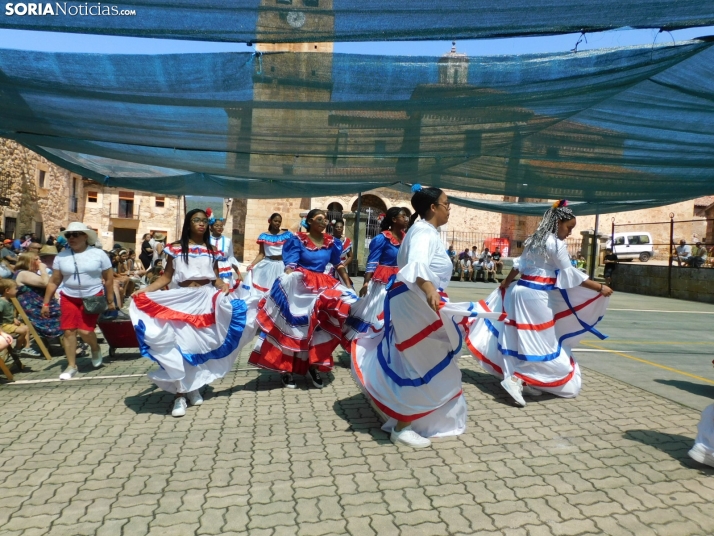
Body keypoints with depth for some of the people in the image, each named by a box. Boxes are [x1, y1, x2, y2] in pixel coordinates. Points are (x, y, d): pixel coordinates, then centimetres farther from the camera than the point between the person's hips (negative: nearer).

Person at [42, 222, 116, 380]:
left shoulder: (98, 254, -3)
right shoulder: (61, 256, 3)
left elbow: (109, 278, 1)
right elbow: (53, 282, 6)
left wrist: (110, 300, 1)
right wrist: (46, 303, 4)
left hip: (93, 298, -3)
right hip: (69, 298, 3)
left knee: (85, 331, -13)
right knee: (69, 331, -2)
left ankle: (96, 349, 21)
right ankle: (71, 366, 12)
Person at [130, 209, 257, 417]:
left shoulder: (212, 251, 9)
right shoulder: (175, 248, 3)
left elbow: (216, 277, 10)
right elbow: (166, 277, 1)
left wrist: (224, 286, -12)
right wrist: (143, 290, -12)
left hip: (206, 300, 2)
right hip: (181, 300, -2)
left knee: (201, 343, 5)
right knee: (180, 344, -8)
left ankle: (194, 388, 21)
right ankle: (179, 394, 0)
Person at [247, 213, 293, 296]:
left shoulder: (287, 235, 4)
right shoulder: (264, 236, 3)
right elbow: (261, 254, 2)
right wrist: (252, 264, -10)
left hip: (282, 265, 0)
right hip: (268, 265, 0)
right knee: (264, 288, 0)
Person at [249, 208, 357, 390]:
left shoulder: (331, 242, 7)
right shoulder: (297, 240, -4)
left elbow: (339, 265, 15)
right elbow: (290, 266, -9)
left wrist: (348, 286, 14)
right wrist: (285, 284, -24)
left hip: (323, 286, 4)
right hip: (299, 286, -4)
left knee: (320, 327, -3)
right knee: (292, 324, -2)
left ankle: (313, 366, 12)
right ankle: (285, 368, 8)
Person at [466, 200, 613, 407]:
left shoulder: (535, 240, 15)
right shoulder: (556, 244, -9)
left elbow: (518, 265, 19)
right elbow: (570, 275, -10)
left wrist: (505, 284, 29)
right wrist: (599, 287, -6)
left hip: (522, 290, 9)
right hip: (537, 295, -9)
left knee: (524, 339, 11)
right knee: (538, 342, -3)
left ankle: (524, 381, 15)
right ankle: (516, 379, -10)